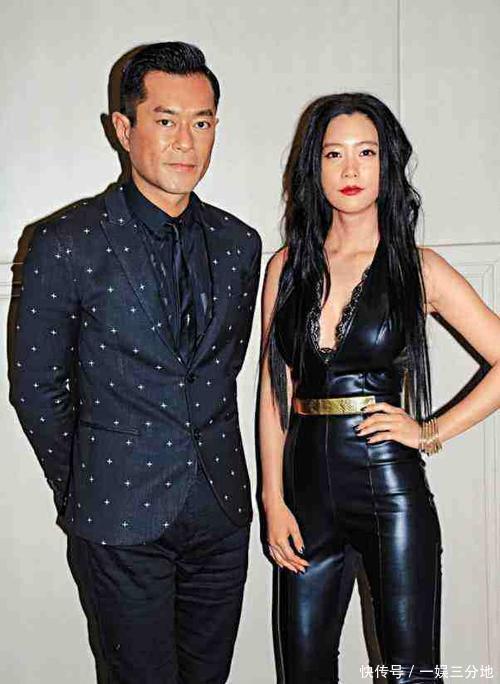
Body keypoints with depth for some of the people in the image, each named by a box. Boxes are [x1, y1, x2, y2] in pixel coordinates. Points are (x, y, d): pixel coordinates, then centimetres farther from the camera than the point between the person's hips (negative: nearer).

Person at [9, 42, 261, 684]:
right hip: (121, 520, -4)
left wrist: (204, 455, 12)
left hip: (221, 510, 4)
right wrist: (79, 491, 4)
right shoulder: (67, 244, -11)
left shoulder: (238, 243, 3)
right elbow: (35, 388, -2)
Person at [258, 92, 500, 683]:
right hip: (307, 485, 3)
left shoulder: (419, 268, -2)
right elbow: (273, 388, 6)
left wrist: (431, 431, -7)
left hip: (389, 485, -3)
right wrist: (273, 500, 1)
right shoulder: (288, 266, 6)